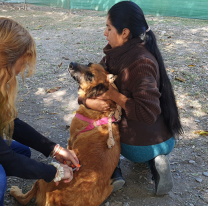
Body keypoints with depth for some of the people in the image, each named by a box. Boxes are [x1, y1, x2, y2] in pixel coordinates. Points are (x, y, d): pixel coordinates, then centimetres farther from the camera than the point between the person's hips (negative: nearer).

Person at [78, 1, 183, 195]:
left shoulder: (140, 63, -26)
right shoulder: (117, 55, 0)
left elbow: (148, 113, -30)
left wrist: (114, 95, -22)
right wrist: (88, 101, -20)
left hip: (137, 147, -7)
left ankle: (112, 172, 0)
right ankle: (155, 161, 11)